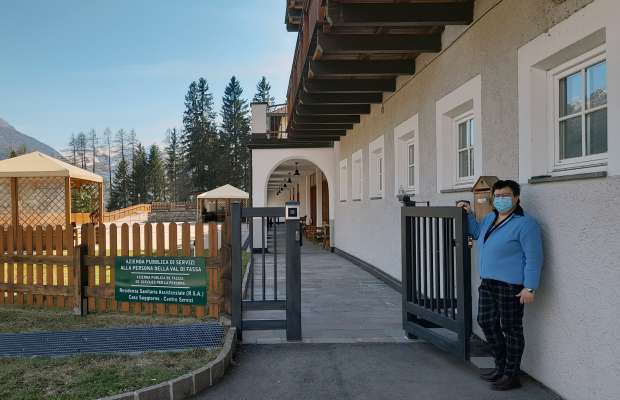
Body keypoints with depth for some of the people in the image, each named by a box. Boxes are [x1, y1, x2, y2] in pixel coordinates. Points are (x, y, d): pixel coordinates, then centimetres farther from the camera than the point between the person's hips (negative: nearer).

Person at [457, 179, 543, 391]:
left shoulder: (525, 223, -13)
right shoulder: (489, 218, 12)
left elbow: (533, 258, -16)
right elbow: (477, 232, 33)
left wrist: (530, 287, -19)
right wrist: (468, 214, 19)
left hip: (510, 286, -9)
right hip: (488, 283, 9)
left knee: (511, 329, 3)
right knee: (486, 322, 15)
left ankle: (511, 375, 17)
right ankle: (501, 366, 32)